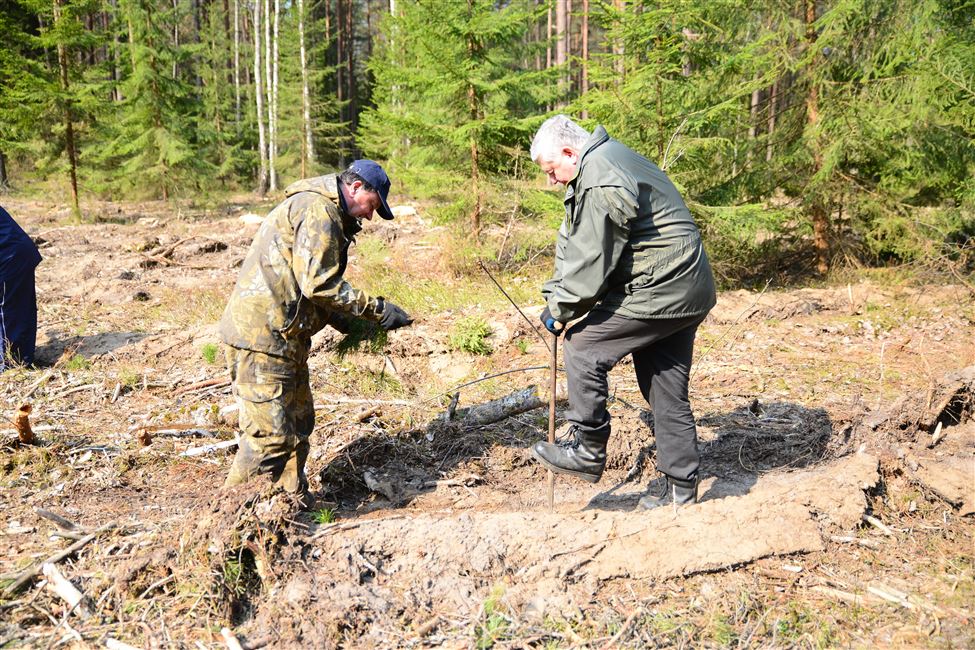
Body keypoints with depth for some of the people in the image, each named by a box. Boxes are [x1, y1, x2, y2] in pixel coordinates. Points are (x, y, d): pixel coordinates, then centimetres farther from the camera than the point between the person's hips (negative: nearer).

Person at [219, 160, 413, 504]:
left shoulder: (322, 211, 22)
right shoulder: (319, 211, -12)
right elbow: (319, 283, -21)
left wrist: (343, 320, 12)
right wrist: (378, 309, -16)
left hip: (282, 336, 11)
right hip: (262, 335, -11)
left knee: (298, 423, 18)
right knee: (271, 436, -9)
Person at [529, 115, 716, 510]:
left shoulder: (600, 184, -19)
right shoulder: (608, 160, 17)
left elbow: (591, 262, -19)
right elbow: (572, 242, 16)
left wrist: (561, 310, -6)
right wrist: (555, 296, 10)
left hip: (658, 292, -11)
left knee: (582, 346, -3)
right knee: (666, 389, 14)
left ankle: (588, 451, 6)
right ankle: (680, 484, 23)